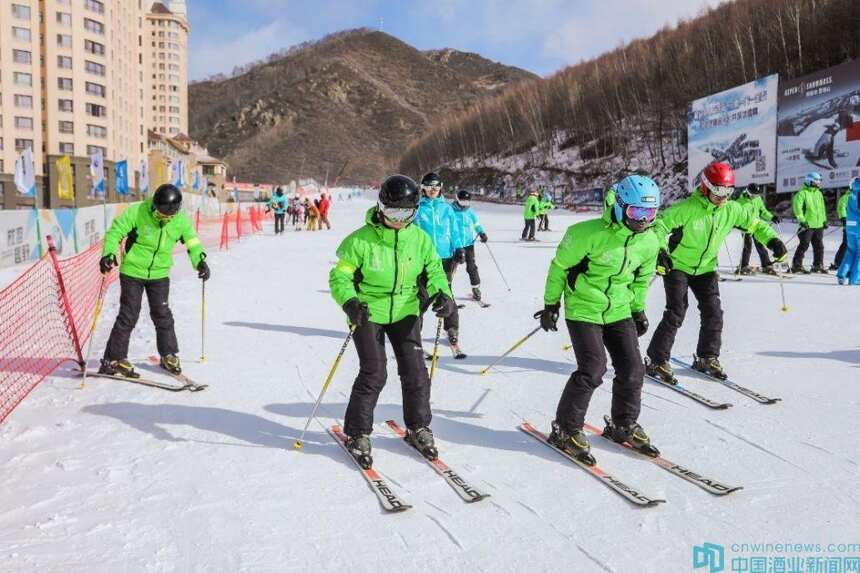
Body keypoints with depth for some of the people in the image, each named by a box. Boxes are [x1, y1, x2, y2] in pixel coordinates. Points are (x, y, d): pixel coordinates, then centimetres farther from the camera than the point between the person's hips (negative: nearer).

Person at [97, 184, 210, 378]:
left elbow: (191, 240, 9)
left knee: (162, 314, 8)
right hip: (132, 272, -3)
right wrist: (109, 253, -26)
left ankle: (169, 356, 23)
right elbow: (115, 231, -11)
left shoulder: (181, 220, -5)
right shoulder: (137, 212, -16)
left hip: (160, 274, 3)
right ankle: (112, 361, 6)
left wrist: (200, 260, -6)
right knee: (128, 316, -3)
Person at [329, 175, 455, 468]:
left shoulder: (420, 239, -2)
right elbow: (339, 276, -8)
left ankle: (418, 428, 23)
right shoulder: (362, 240, -13)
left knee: (415, 371, 3)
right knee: (374, 373, -9)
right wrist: (350, 302, -26)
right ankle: (357, 433, 10)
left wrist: (442, 293, -12)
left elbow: (434, 270, 8)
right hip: (369, 313, -3)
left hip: (405, 312, 4)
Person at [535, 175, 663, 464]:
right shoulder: (589, 233, -21)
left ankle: (624, 425, 26)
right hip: (583, 310, -6)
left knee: (632, 369, 3)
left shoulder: (649, 242, -2)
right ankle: (565, 430, 3)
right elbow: (559, 266, -9)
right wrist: (551, 303, -4)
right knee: (593, 370, -14)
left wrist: (639, 309, 20)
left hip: (619, 312, 6)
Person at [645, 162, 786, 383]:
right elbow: (660, 225, -19)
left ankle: (707, 358, 19)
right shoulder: (687, 208, -22)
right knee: (676, 313, -12)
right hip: (677, 266, -6)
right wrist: (660, 251, -32)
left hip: (706, 269, 6)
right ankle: (656, 361, -4)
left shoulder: (732, 210, -5)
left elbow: (754, 223, 9)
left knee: (713, 313, 0)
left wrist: (772, 240, -5)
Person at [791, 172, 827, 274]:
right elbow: (797, 207, -14)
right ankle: (796, 265, 0)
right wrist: (802, 220, -19)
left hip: (819, 225, 7)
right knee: (804, 245, -7)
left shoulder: (819, 193, 15)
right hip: (807, 225, -7)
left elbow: (822, 208, 22)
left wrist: (824, 220, 17)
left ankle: (818, 265, 20)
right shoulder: (802, 193, -8)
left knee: (819, 246, 10)